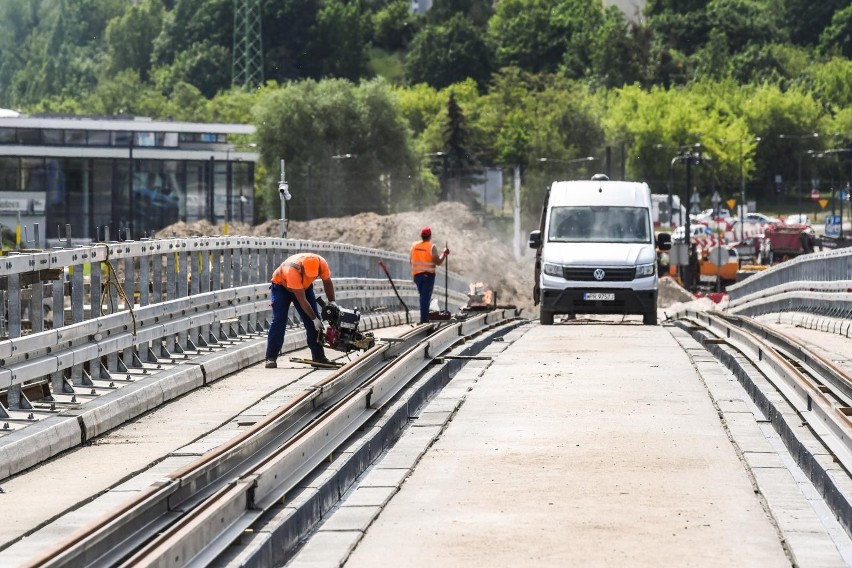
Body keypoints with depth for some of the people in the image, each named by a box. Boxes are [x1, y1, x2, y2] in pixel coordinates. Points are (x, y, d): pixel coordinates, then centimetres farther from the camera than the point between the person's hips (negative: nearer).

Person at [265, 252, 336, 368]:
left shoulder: (321, 264, -29)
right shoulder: (292, 270, -43)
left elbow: (327, 283, -6)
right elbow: (302, 300, -36)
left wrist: (332, 303, -13)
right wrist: (314, 319, -31)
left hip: (304, 286, 5)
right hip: (282, 286, -5)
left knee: (313, 322, -4)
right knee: (279, 320, -16)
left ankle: (318, 356, 1)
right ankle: (271, 358, -16)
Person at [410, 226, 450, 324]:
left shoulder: (414, 245, 4)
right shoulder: (432, 247, -11)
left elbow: (412, 261, 9)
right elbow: (438, 262, -13)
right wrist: (444, 254, 2)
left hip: (417, 274, 5)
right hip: (428, 275, -5)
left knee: (422, 295, 18)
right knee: (426, 297, -3)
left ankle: (424, 317, 20)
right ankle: (424, 319, -7)